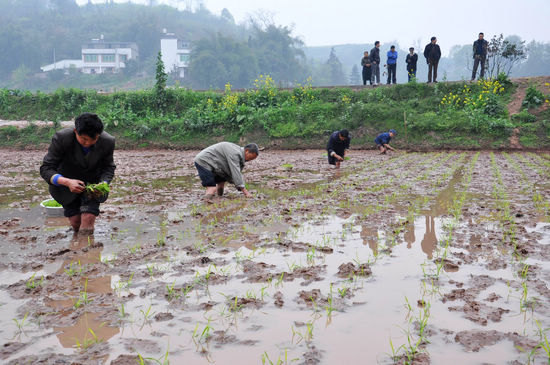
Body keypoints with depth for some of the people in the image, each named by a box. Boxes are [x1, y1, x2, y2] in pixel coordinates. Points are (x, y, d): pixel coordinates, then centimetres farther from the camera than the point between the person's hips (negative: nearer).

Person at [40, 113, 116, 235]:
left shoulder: (108, 141, -24)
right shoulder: (61, 138, -29)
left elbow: (109, 168, -8)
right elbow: (46, 169, -26)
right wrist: (67, 182, -44)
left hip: (92, 183, 0)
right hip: (66, 182, 0)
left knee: (86, 226, -14)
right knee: (76, 224, 6)